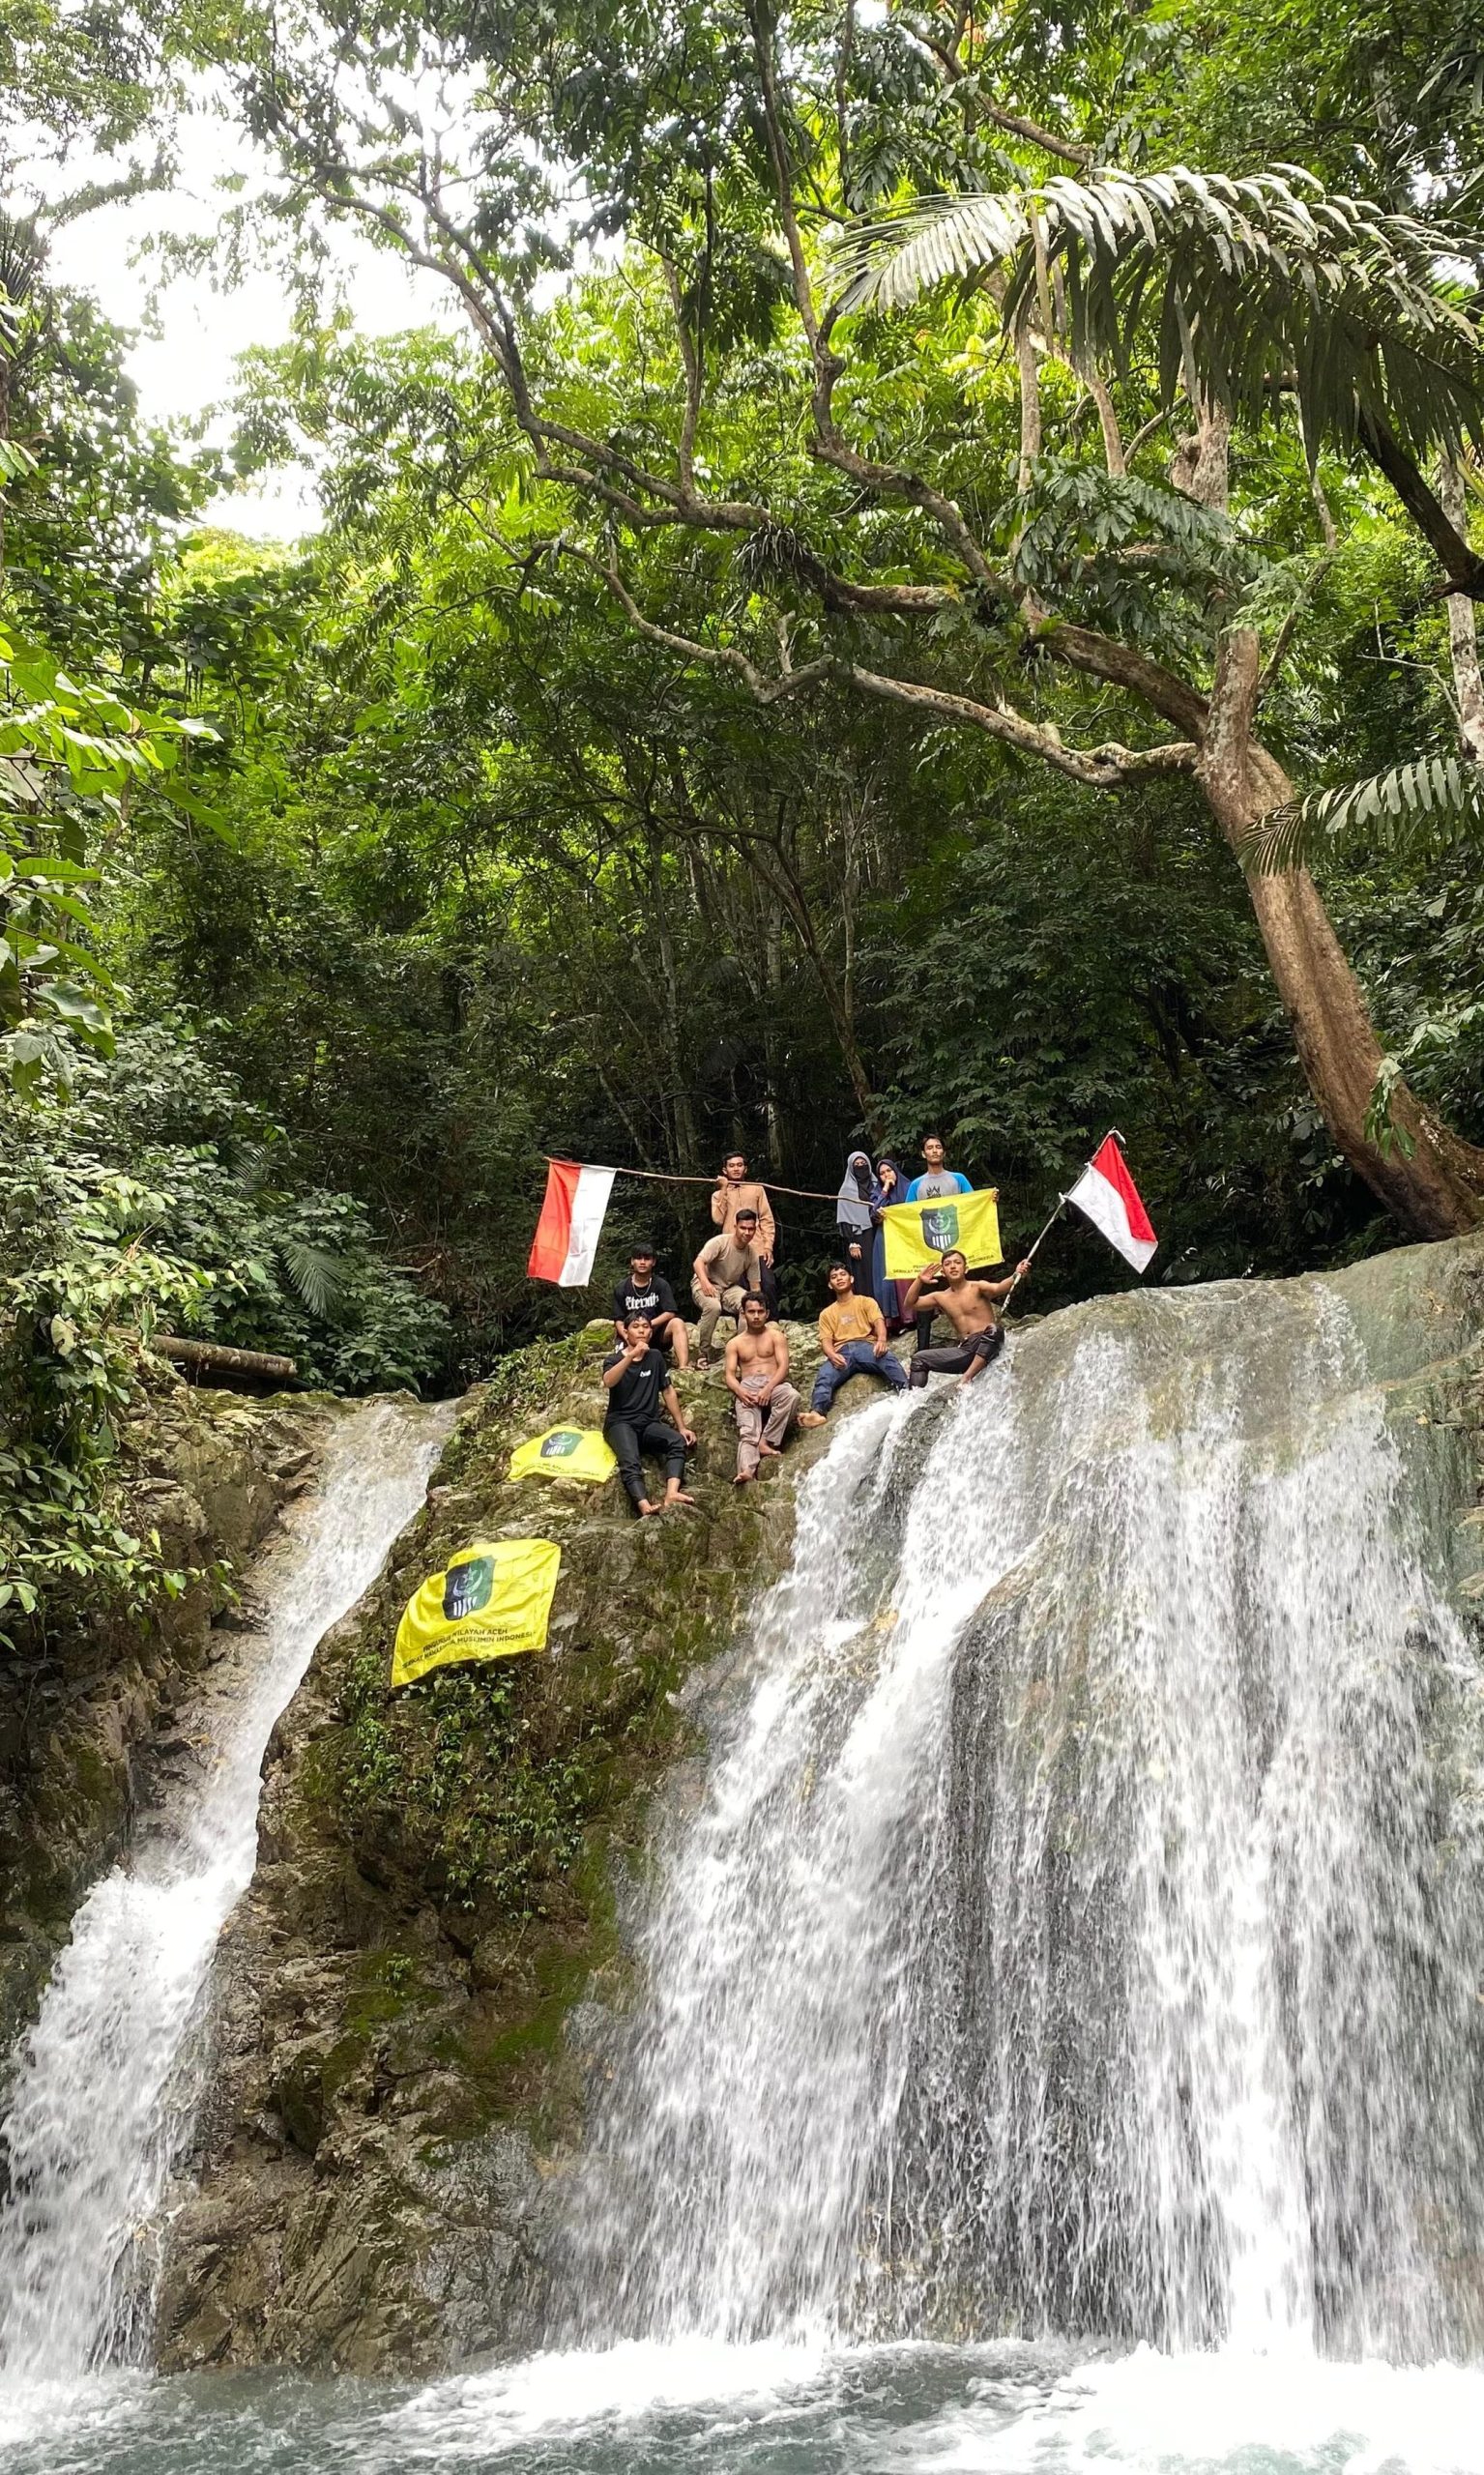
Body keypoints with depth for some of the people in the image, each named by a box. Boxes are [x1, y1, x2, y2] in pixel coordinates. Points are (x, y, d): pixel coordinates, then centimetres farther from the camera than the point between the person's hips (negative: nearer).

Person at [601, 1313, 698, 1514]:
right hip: (620, 1422, -3)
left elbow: (668, 1392, 19)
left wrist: (681, 1426, 13)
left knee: (678, 1441, -30)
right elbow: (608, 1382, -19)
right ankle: (646, 1509, -57)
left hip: (649, 1423, 4)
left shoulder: (655, 1357, 15)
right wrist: (632, 1354, -27)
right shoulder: (614, 1359, 4)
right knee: (630, 1463, -34)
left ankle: (671, 1494, -49)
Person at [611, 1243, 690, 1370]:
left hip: (657, 1334, 1)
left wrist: (650, 1324, -22)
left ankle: (683, 1369, -42)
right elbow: (619, 1321, -3)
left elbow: (670, 1313, -7)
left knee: (677, 1323, -29)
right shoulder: (621, 1288, 2)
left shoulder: (661, 1285, 2)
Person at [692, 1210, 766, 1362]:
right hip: (705, 1285, -5)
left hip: (730, 1288, 5)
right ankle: (702, 1354, -25)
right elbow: (698, 1262, -30)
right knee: (713, 1306, -37)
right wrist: (705, 1281, -49)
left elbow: (755, 1284, 0)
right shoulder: (720, 1242, -19)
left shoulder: (753, 1254, -3)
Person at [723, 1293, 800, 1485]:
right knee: (748, 1431, -28)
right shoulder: (735, 1343, 21)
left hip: (773, 1384, 0)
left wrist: (768, 1389, -17)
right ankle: (746, 1471, -52)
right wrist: (740, 1392, -13)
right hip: (747, 1387, 0)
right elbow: (730, 1375, 11)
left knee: (792, 1395, -37)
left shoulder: (776, 1336, 16)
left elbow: (783, 1366, 2)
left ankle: (766, 1441, -32)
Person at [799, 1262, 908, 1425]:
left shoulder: (866, 1302, 21)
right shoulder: (827, 1313, 26)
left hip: (866, 1346, -1)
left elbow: (879, 1322, 2)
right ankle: (816, 1413, -58)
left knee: (888, 1359, -37)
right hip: (841, 1352, 1)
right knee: (823, 1377, -34)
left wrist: (881, 1340, -24)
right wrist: (832, 1355, -15)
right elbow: (826, 1340, 12)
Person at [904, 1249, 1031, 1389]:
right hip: (963, 1350, 5)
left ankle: (966, 1378, -38)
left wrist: (1016, 1276, -44)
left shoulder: (977, 1288, -4)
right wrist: (919, 1280, 0)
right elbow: (910, 1305, 13)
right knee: (919, 1358, 4)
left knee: (993, 1329, -37)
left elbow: (998, 1288, -24)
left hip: (986, 1346, -5)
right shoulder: (941, 1297, 12)